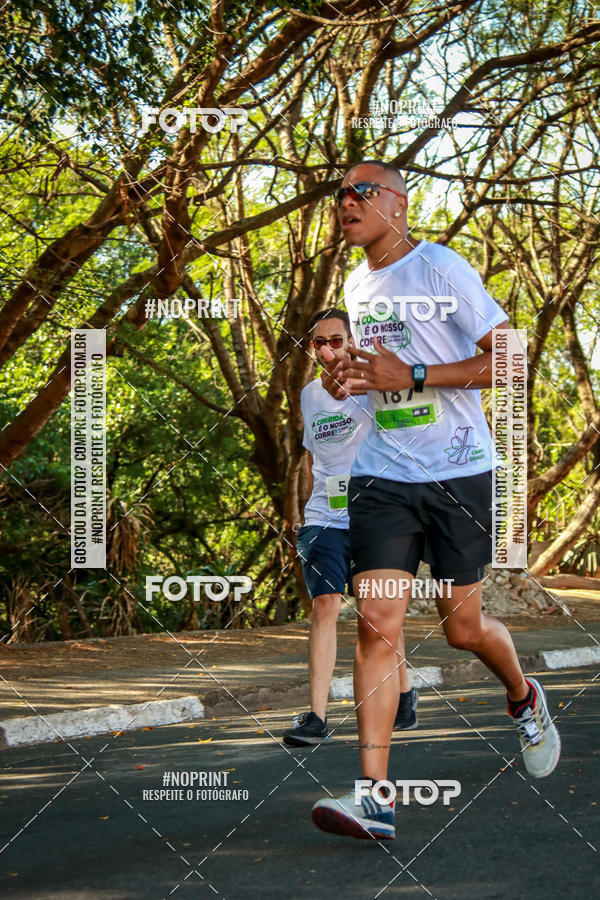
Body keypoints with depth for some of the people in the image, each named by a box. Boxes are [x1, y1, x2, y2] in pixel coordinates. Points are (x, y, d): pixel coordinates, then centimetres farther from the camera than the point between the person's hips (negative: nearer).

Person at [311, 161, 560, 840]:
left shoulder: (443, 269, -8)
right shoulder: (356, 286, 14)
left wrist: (413, 376, -19)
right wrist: (348, 378, 6)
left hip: (458, 473, -4)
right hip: (381, 476, 5)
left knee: (462, 627, 5)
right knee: (376, 623, -10)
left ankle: (524, 698, 40)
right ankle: (374, 795, -14)